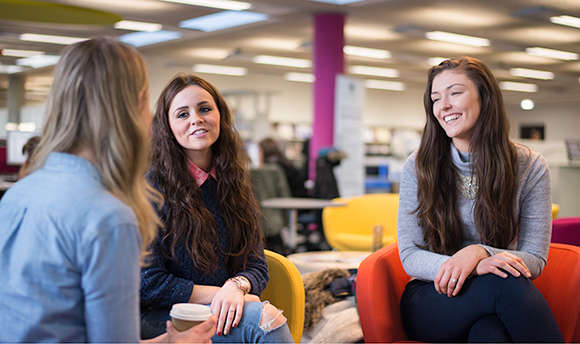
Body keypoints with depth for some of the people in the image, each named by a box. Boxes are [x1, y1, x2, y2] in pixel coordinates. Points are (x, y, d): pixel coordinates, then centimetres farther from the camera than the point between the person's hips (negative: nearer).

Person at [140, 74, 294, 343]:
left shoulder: (233, 184, 8)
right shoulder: (151, 186, -10)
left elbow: (257, 266, 7)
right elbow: (148, 283, -11)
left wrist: (236, 286, -16)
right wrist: (219, 294, -13)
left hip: (219, 311, 5)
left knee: (267, 316, -28)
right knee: (261, 318, -29)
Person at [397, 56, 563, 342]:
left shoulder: (530, 167, 0)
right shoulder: (418, 167, 0)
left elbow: (534, 260, -1)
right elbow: (409, 256, -4)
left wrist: (479, 252, -23)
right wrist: (477, 266, -24)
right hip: (432, 303, 0)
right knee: (506, 283, -32)